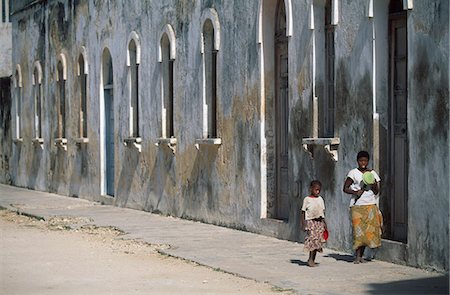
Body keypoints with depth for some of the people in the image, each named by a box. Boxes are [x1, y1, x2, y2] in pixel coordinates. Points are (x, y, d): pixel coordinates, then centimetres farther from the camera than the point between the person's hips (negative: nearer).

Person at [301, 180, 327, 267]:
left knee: (318, 240, -2)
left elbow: (323, 211, 16)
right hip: (311, 221, -4)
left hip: (319, 221, 4)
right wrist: (303, 224, -3)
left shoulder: (320, 199, 13)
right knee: (313, 238, -16)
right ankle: (311, 259, -11)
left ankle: (311, 259, 5)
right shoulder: (307, 199, 1)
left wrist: (324, 222, 11)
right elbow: (303, 212, 2)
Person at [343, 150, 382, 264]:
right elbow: (345, 188, 1)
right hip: (357, 205, -3)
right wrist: (355, 192, -15)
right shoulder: (353, 173, 3)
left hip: (370, 205, 3)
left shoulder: (372, 173, 12)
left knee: (368, 230, -3)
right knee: (358, 230, -12)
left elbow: (376, 192, 9)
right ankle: (357, 256, -10)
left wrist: (374, 183, -11)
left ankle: (361, 255, 6)